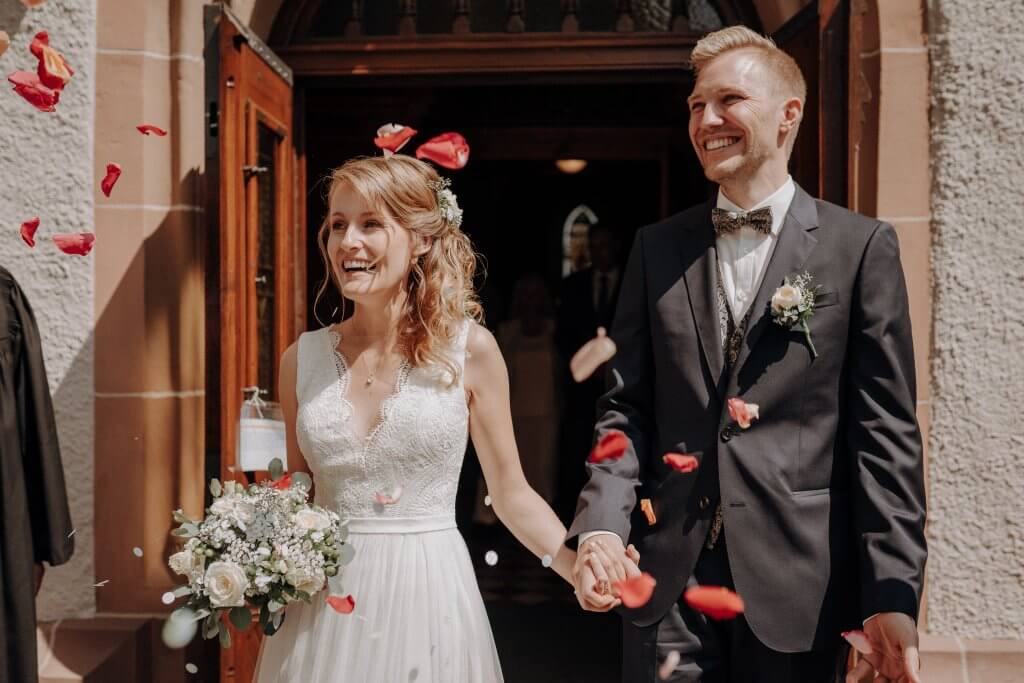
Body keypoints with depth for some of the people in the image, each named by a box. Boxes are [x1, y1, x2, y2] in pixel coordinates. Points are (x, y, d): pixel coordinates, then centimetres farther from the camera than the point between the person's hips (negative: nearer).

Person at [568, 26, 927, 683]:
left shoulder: (862, 245, -1)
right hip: (668, 579, 2)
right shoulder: (657, 247, 7)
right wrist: (602, 524, -10)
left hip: (798, 583, -2)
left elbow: (885, 428, -5)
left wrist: (893, 593, -10)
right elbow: (626, 402, 5)